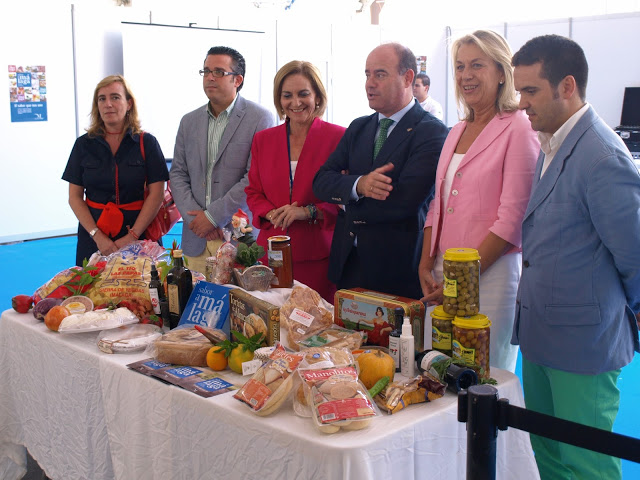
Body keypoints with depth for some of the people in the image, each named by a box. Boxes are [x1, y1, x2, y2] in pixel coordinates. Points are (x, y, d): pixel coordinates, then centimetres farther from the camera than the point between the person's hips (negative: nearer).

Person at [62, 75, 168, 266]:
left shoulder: (146, 142, 2)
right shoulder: (84, 144, 6)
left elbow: (156, 194, -4)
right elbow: (74, 197, 4)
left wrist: (133, 236, -12)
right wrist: (97, 236, -9)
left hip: (138, 233, -1)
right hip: (93, 238, 1)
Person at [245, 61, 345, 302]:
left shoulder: (338, 137, -1)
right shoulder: (263, 139, 12)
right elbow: (253, 193, 16)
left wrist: (309, 212, -14)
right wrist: (273, 214, -4)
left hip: (319, 256, -3)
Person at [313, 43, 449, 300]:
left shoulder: (432, 132, -9)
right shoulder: (358, 128, 13)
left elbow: (405, 201, -21)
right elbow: (321, 181, 4)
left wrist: (348, 202, -6)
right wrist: (358, 185, -17)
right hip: (347, 262, 6)